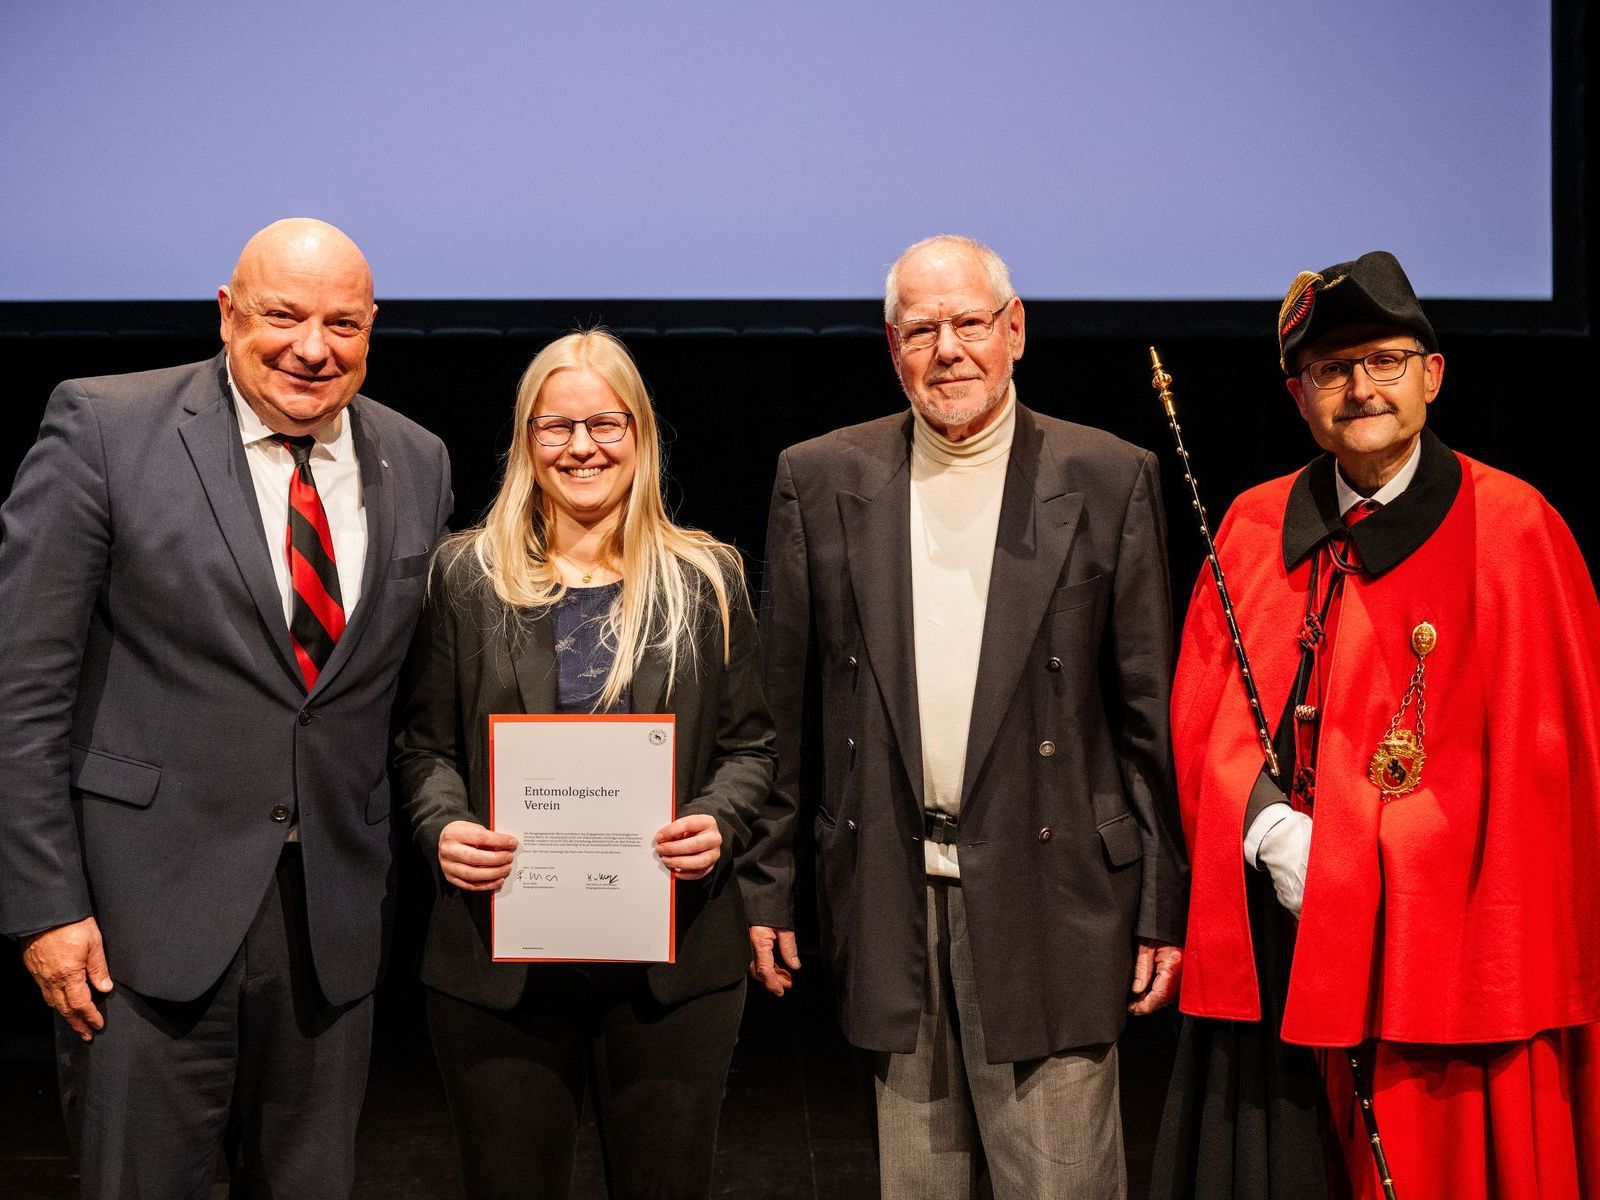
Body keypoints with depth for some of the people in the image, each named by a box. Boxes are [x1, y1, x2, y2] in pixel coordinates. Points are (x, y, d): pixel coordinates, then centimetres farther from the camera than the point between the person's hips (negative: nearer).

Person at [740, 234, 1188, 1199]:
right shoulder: (821, 480, 5)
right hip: (888, 894, 2)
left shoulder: (1108, 481, -1)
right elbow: (787, 706, 7)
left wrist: (1165, 906, -1)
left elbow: (1149, 712, 0)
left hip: (1047, 892, -2)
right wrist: (770, 885, 6)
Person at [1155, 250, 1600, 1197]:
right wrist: (1270, 830, -8)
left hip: (1441, 938, -3)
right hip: (1272, 933, 4)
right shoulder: (1255, 526, 10)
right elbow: (1203, 713, 9)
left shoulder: (1509, 527, -3)